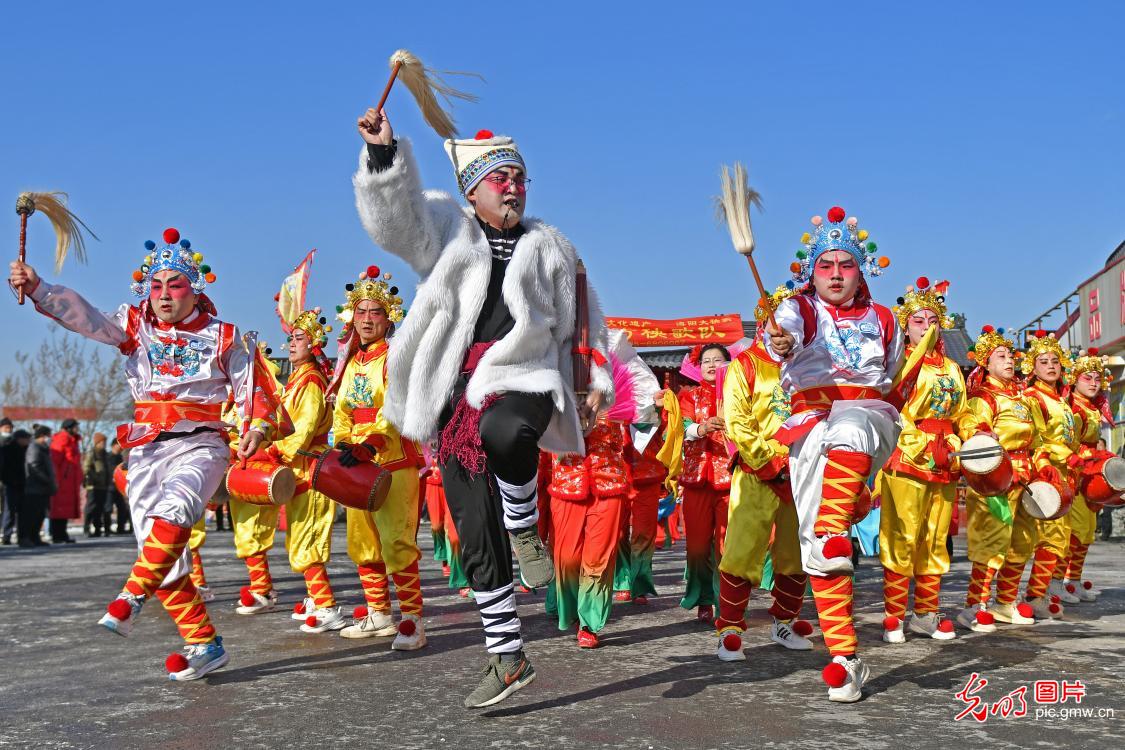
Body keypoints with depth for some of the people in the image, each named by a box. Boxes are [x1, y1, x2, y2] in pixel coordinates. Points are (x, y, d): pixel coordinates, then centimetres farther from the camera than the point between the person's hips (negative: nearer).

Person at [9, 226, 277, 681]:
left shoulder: (221, 336, 5)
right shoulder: (135, 328, 9)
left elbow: (252, 388, 7)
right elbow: (82, 316, -7)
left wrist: (256, 426, -10)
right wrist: (38, 289, -23)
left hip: (200, 445, -3)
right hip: (147, 450, 3)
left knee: (175, 507, -36)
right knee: (162, 557, 0)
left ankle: (132, 598, -31)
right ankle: (203, 645, 9)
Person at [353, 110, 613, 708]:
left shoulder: (550, 246, 17)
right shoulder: (446, 230, 14)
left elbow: (581, 321, 19)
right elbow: (392, 215, -4)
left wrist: (596, 380, 10)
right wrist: (384, 152, -17)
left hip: (526, 382, -1)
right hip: (458, 399, 1)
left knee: (502, 430, -40)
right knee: (477, 539, 1)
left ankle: (526, 529, -11)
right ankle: (507, 657, 13)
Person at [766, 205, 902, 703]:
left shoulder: (883, 321, 19)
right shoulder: (800, 310, 9)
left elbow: (896, 381, 33)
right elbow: (789, 329, -19)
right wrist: (781, 344, -39)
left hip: (869, 417, 1)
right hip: (810, 427, 0)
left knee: (848, 429, -39)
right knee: (813, 536, -10)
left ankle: (835, 532, -52)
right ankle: (845, 659, -5)